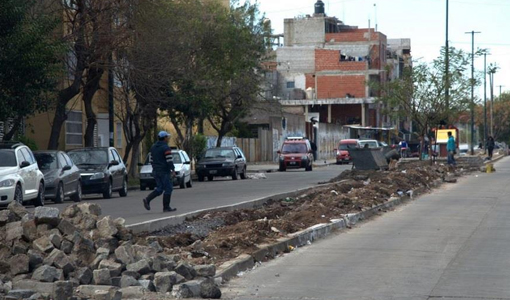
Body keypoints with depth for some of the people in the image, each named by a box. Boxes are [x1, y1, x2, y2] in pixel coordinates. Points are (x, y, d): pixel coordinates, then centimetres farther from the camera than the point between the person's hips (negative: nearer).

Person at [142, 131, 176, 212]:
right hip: (164, 171, -8)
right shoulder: (166, 148, -13)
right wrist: (173, 170, -11)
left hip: (155, 171, 8)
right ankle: (166, 207, 0)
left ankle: (147, 200, -4)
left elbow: (151, 160, 17)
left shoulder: (153, 147, 13)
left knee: (159, 189, 13)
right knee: (168, 189, 0)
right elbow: (169, 160, -19)